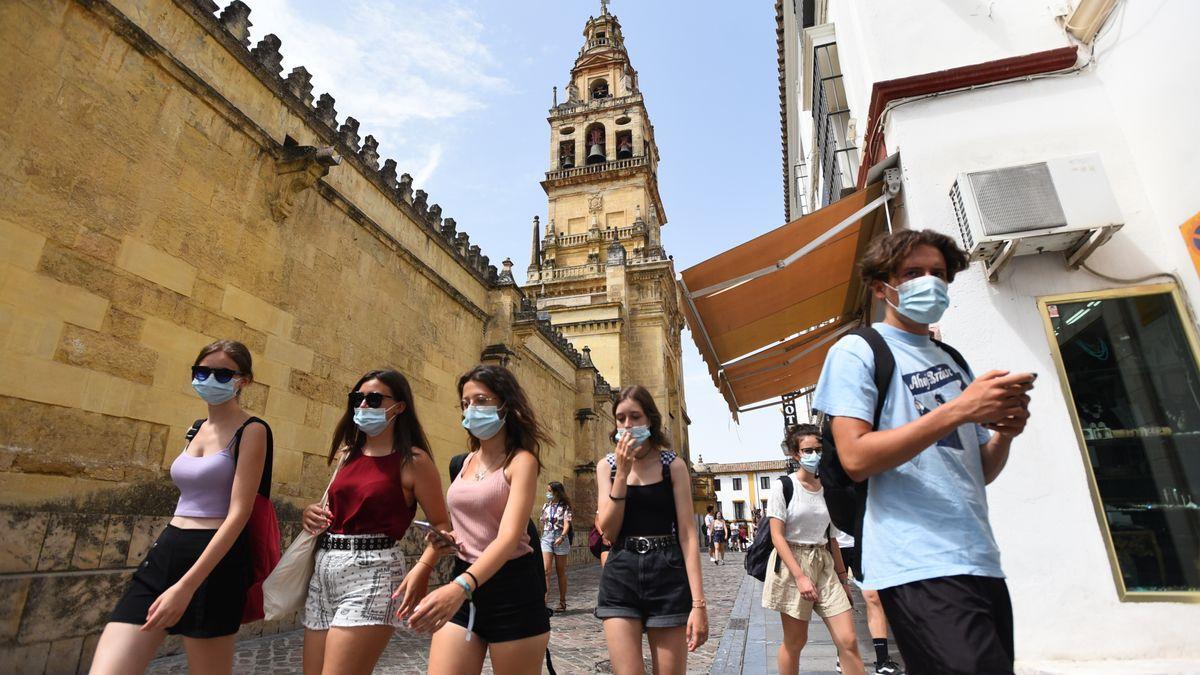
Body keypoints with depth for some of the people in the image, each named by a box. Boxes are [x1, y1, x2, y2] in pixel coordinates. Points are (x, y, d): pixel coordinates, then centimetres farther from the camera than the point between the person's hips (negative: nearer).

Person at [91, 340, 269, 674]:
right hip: (165, 550, 7)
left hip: (215, 559, -6)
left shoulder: (251, 431, -9)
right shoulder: (197, 430, 13)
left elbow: (238, 513, -17)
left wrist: (186, 586, -22)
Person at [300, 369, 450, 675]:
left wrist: (421, 568, -24)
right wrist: (312, 513, 4)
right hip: (323, 569, 7)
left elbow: (442, 524, -7)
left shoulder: (413, 461, -7)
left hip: (372, 572, -7)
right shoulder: (348, 454, 13)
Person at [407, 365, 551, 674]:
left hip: (513, 589, -5)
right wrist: (449, 539, 0)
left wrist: (460, 587, -39)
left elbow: (509, 537, -25)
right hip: (465, 583, 6)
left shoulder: (521, 461, -12)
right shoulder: (468, 461, 9)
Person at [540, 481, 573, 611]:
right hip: (546, 538, 3)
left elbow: (566, 524, -12)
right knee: (546, 570, -13)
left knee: (561, 571, 5)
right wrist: (542, 537, 18)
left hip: (560, 539, -3)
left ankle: (562, 602, 15)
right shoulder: (545, 506, 11)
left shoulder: (564, 507, -2)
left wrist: (562, 537, -28)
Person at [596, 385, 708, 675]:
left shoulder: (673, 465, -1)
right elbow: (608, 531, -3)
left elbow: (687, 533, -5)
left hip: (667, 575, -1)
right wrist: (622, 473, -12)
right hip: (620, 575, 1)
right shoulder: (607, 465, 5)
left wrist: (698, 602, -12)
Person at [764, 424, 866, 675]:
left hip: (824, 564, 5)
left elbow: (829, 537, 15)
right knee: (795, 642, 6)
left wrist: (842, 575, 14)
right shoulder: (783, 487, -9)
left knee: (848, 641, 0)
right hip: (792, 563, -5)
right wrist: (800, 576, -20)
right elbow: (777, 536, -13)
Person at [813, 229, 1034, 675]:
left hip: (982, 561, 8)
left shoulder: (952, 360, 18)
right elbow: (855, 459, -16)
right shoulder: (857, 352, -4)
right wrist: (957, 410, -18)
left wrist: (1005, 431, -2)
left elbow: (980, 471, 20)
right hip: (920, 567, -8)